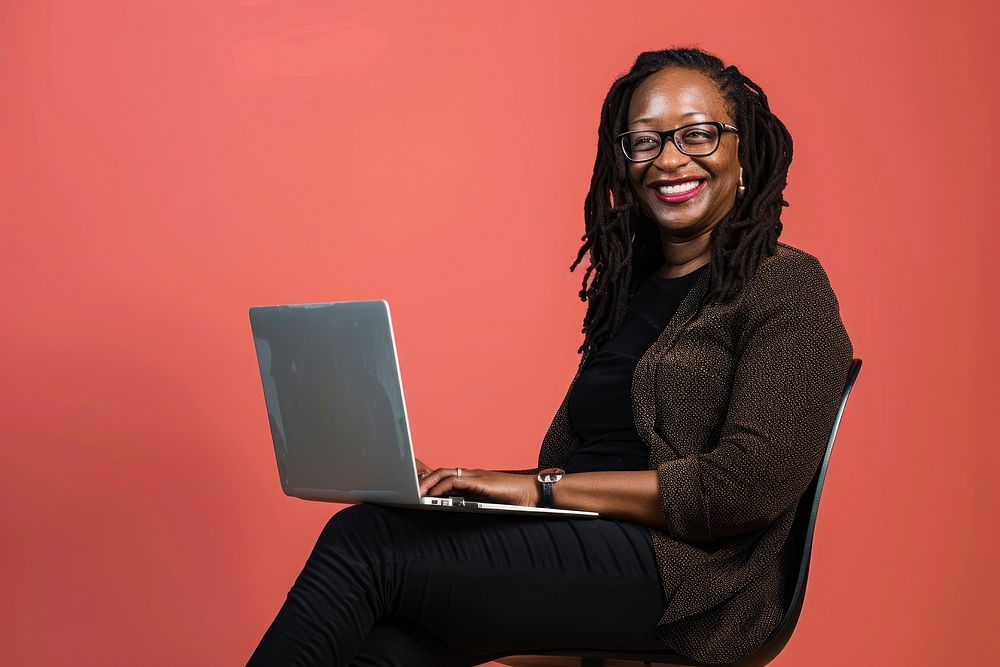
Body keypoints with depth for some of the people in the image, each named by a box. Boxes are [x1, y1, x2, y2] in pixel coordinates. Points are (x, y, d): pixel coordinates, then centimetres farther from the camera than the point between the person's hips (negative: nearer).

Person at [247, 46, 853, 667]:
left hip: (686, 572, -6)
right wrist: (466, 483, -2)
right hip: (603, 552, 6)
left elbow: (747, 486, -13)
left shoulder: (788, 288, -1)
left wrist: (546, 489, -14)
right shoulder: (628, 287, 21)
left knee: (364, 542, -21)